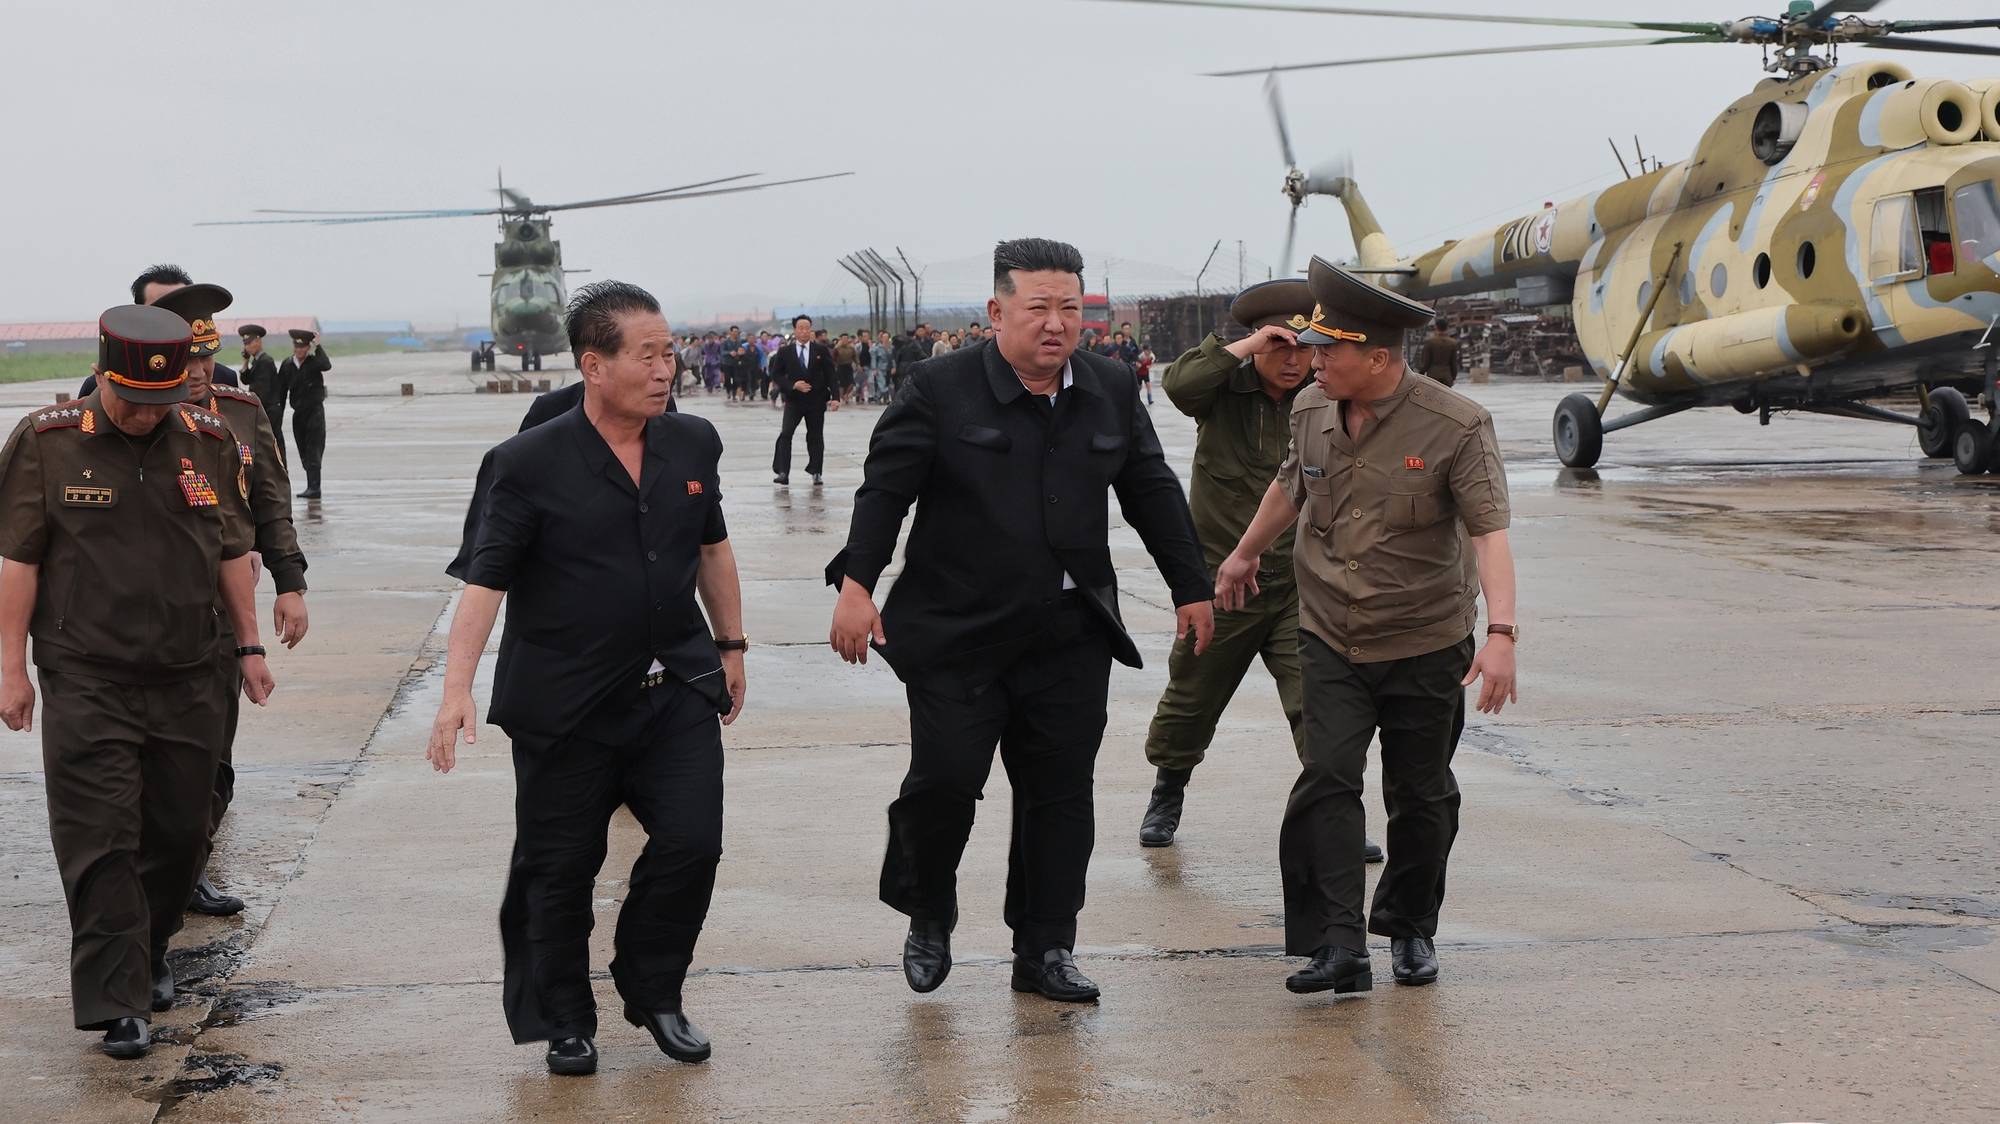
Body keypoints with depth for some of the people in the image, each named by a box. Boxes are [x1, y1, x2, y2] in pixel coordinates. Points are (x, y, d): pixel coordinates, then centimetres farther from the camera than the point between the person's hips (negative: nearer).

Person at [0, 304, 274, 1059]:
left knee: (180, 835, 10)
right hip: (85, 686, -4)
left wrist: (249, 645, 13)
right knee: (101, 844, -6)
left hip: (185, 684, 4)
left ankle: (149, 954, 33)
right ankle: (118, 1003, -2)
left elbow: (233, 550, 14)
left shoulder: (208, 441, 6)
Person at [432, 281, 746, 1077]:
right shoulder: (530, 464, -12)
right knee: (559, 870, 5)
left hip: (675, 691, 4)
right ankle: (563, 1024, 24)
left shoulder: (691, 444, 3)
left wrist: (731, 645, 22)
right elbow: (484, 581, -14)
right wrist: (457, 690, -22)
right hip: (565, 705, -4)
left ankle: (653, 994, 20)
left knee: (691, 842, -4)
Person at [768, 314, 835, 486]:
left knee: (815, 437, 7)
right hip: (794, 400, -1)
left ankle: (815, 473, 18)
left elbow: (830, 374, 2)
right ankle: (782, 472, -15)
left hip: (816, 401, 1)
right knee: (786, 434, -15)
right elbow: (776, 375, 1)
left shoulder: (821, 350, 2)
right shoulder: (785, 352, 1)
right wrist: (793, 385, -14)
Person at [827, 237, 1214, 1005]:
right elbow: (885, 489, -8)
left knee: (1060, 791, 6)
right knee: (945, 777, -7)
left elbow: (1154, 495, 15)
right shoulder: (939, 391, -6)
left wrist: (1191, 589, 17)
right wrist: (856, 584, -19)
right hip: (957, 632, -3)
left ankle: (1045, 949, 17)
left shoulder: (1111, 392, 7)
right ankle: (928, 918, 20)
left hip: (1071, 638, 4)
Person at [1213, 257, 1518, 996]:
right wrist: (1245, 555, 35)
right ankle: (1338, 947, -14)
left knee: (1420, 797, 9)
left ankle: (1411, 930, 30)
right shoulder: (1311, 411, -1)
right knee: (1327, 780, -13)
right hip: (1331, 638, 3)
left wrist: (1501, 635, -34)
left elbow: (1490, 532, -22)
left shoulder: (1456, 426, -16)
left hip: (1424, 645, -3)